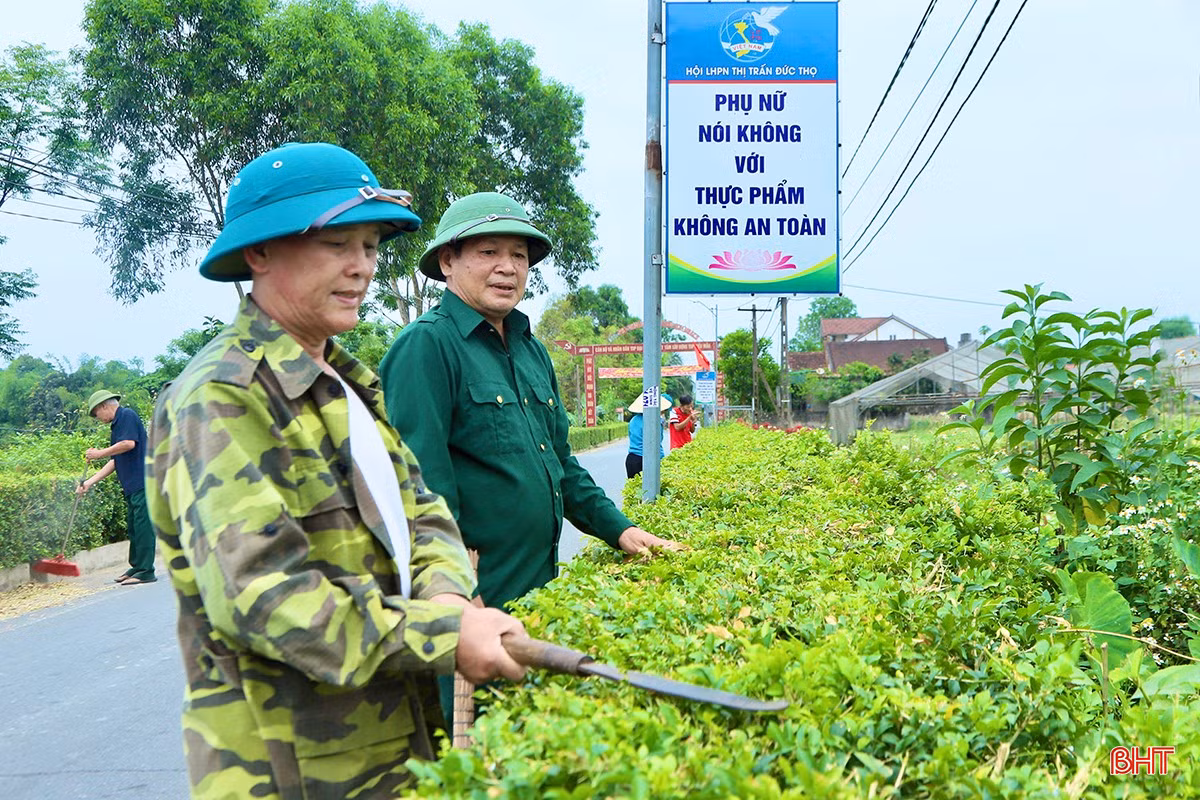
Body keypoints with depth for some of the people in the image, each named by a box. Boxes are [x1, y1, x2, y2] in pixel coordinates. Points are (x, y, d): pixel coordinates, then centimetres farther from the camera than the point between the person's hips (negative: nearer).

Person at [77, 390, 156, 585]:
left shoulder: (127, 415, -6)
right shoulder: (117, 425, 22)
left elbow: (129, 443, -21)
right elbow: (115, 461, 23)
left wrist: (101, 453, -9)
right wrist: (89, 483, 20)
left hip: (142, 482, -10)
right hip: (132, 485, 10)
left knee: (142, 525, -8)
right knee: (132, 527, 14)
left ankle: (146, 571, -6)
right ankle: (136, 567, 22)